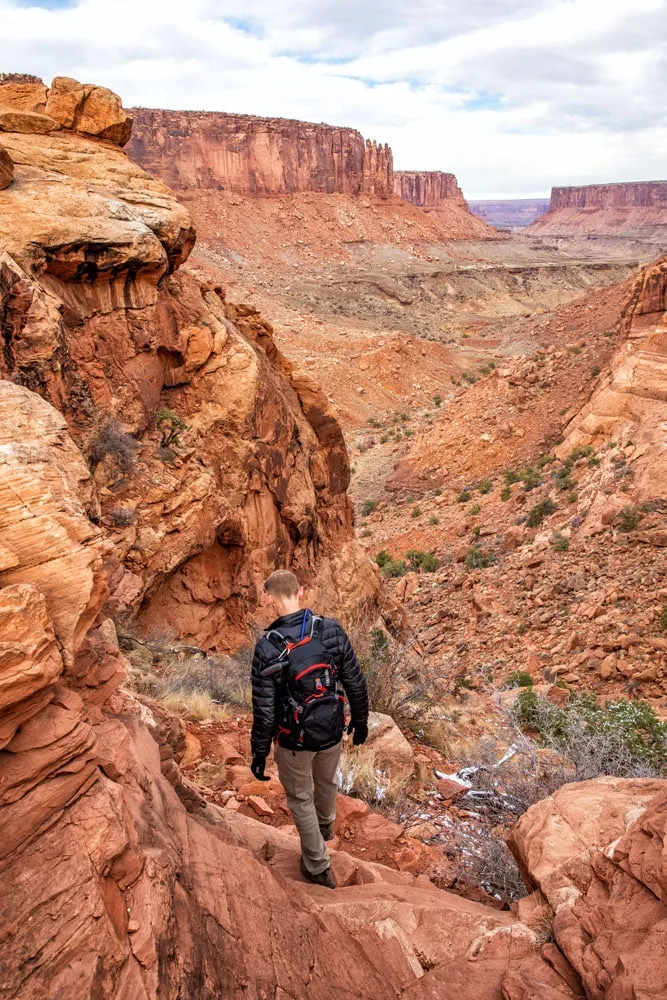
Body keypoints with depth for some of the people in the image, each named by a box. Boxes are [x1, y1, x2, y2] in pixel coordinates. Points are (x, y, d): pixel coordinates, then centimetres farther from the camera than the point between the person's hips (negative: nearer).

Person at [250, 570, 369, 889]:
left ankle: (318, 868, 35)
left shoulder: (267, 647, -23)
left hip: (294, 739, -4)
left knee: (300, 798, 21)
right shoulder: (332, 630, -16)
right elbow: (355, 683, -6)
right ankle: (325, 826, 61)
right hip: (332, 731, 4)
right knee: (327, 782, 32)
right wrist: (360, 720, 10)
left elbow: (264, 710, -17)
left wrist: (259, 752, -3)